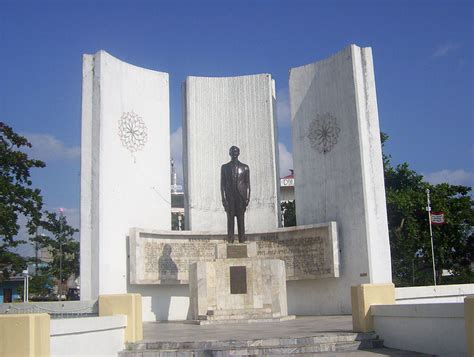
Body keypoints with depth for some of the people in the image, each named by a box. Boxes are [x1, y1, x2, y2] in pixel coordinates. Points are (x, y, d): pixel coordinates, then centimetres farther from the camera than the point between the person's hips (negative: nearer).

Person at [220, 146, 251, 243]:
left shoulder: (245, 167, 10)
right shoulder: (224, 167, 11)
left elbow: (248, 184, 8)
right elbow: (222, 184, 7)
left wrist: (248, 198, -2)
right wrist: (223, 198, -2)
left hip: (241, 196, 0)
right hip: (229, 197, 0)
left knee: (241, 219, -2)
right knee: (230, 219, -4)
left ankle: (242, 240, 0)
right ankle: (230, 240, -3)